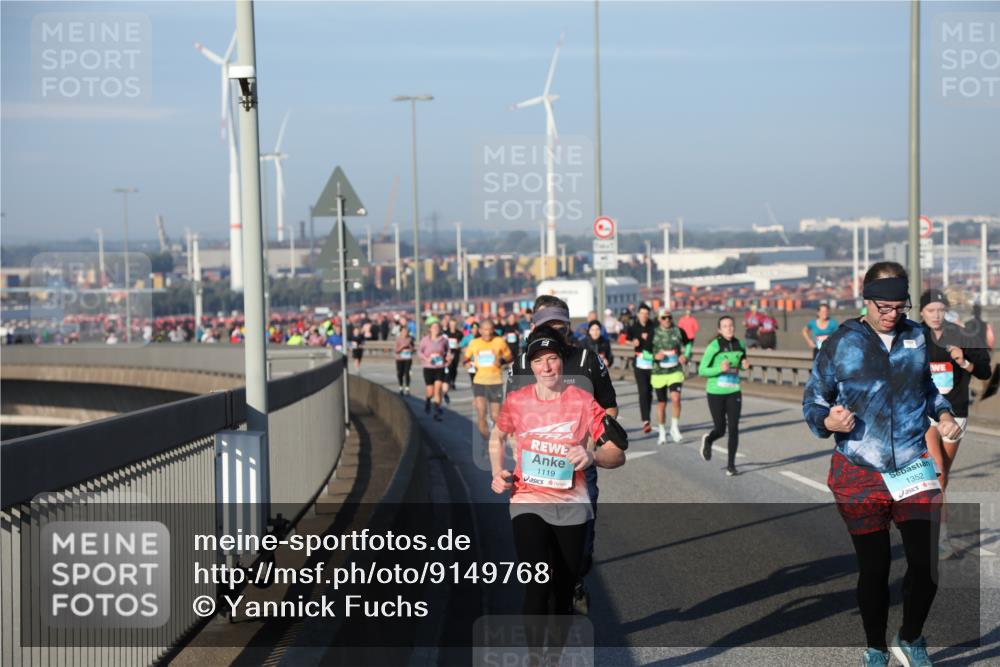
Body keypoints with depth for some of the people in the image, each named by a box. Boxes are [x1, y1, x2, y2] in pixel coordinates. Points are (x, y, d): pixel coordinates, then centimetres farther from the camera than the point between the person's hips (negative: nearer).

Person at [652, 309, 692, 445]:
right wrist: (655, 356, -14)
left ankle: (674, 427, -5)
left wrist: (686, 356, 0)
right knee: (661, 403, 8)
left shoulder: (679, 331, 1)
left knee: (675, 398, -21)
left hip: (675, 372, -1)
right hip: (658, 372, 1)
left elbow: (688, 344, 18)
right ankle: (662, 432, 23)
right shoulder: (653, 333, -1)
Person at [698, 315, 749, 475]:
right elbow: (702, 371, -10)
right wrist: (719, 369, -25)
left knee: (734, 429, -5)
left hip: (734, 392, 3)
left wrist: (745, 366, -4)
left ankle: (731, 465, 7)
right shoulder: (714, 347, -12)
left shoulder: (740, 345, 1)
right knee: (720, 429, 6)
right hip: (716, 392, -3)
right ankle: (708, 440, 43)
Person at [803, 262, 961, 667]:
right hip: (859, 474, -2)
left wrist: (943, 414, 4)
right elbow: (812, 401, 1)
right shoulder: (841, 343, -5)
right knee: (873, 568, 7)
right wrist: (828, 421, -20)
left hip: (913, 467, 2)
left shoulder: (917, 337, 4)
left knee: (926, 562, -6)